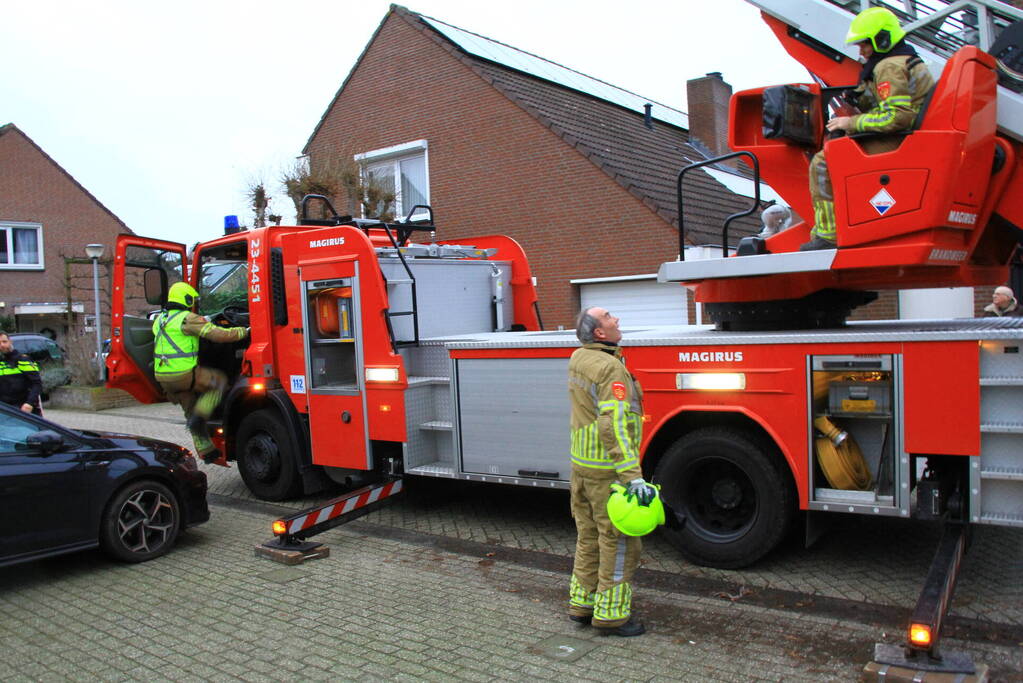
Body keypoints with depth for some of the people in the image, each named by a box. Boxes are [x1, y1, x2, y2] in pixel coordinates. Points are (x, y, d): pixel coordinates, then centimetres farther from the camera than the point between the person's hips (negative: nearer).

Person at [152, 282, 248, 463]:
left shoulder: (159, 320, 15)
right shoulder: (188, 319, -11)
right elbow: (219, 334, -15)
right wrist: (244, 331, -4)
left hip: (163, 377, 8)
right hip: (184, 374, -8)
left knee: (191, 411, 19)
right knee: (220, 380, 13)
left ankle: (206, 450, 22)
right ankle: (200, 414, -1)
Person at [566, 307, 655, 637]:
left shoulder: (578, 359, 4)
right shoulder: (611, 368, -21)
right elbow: (613, 426, -30)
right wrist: (634, 477, -32)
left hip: (580, 464, 9)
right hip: (608, 470, -9)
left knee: (588, 536, 19)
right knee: (619, 542, 2)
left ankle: (581, 603, 29)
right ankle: (610, 615, 10)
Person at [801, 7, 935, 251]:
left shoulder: (890, 67, -12)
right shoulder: (909, 61, 23)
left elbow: (897, 116, -23)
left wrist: (852, 122, -15)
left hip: (897, 146, -12)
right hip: (909, 142, 12)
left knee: (823, 163, -16)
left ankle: (827, 235, -18)